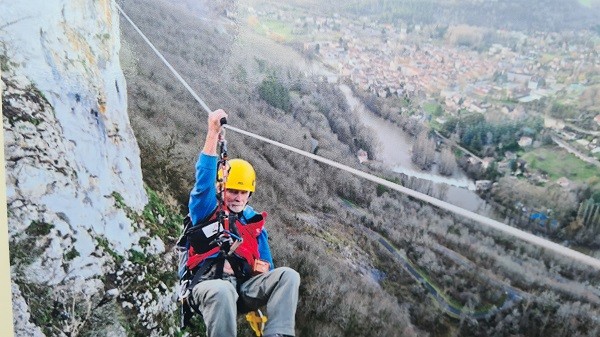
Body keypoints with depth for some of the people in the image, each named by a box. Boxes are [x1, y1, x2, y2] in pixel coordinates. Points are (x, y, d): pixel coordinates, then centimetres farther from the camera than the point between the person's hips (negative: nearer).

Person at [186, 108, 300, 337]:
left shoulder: (254, 222, 24)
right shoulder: (206, 212, 12)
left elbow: (265, 265, 22)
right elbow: (204, 180, -7)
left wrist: (273, 289, 2)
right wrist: (213, 132, -14)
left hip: (244, 285, 4)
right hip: (209, 284, -4)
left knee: (287, 275, -21)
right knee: (222, 291, -40)